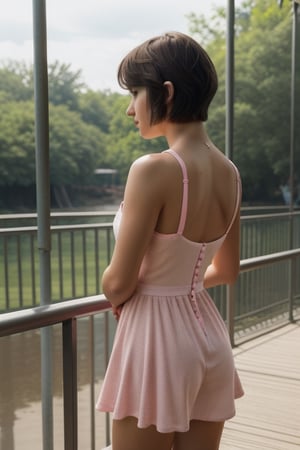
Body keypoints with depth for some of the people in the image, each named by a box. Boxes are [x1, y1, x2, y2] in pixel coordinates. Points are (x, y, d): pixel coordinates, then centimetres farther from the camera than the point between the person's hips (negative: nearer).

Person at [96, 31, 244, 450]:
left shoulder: (153, 169, -21)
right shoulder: (229, 172, 2)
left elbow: (118, 284, -17)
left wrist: (118, 297, 5)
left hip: (156, 339, -7)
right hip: (208, 333, 7)